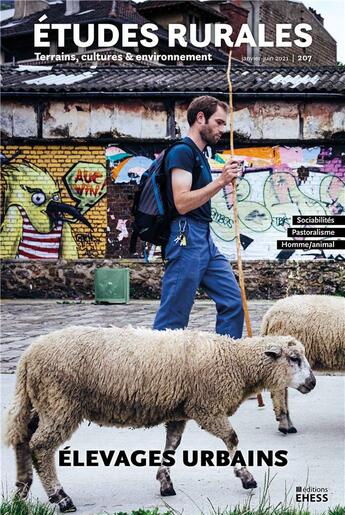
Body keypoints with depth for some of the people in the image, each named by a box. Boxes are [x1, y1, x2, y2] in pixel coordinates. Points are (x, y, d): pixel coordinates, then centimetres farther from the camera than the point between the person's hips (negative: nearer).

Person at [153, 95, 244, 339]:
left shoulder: (199, 154, 20)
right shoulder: (182, 151, -10)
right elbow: (182, 203, -19)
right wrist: (220, 182, -20)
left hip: (205, 239, 10)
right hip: (187, 238, -10)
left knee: (233, 302, 7)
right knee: (173, 318, -7)